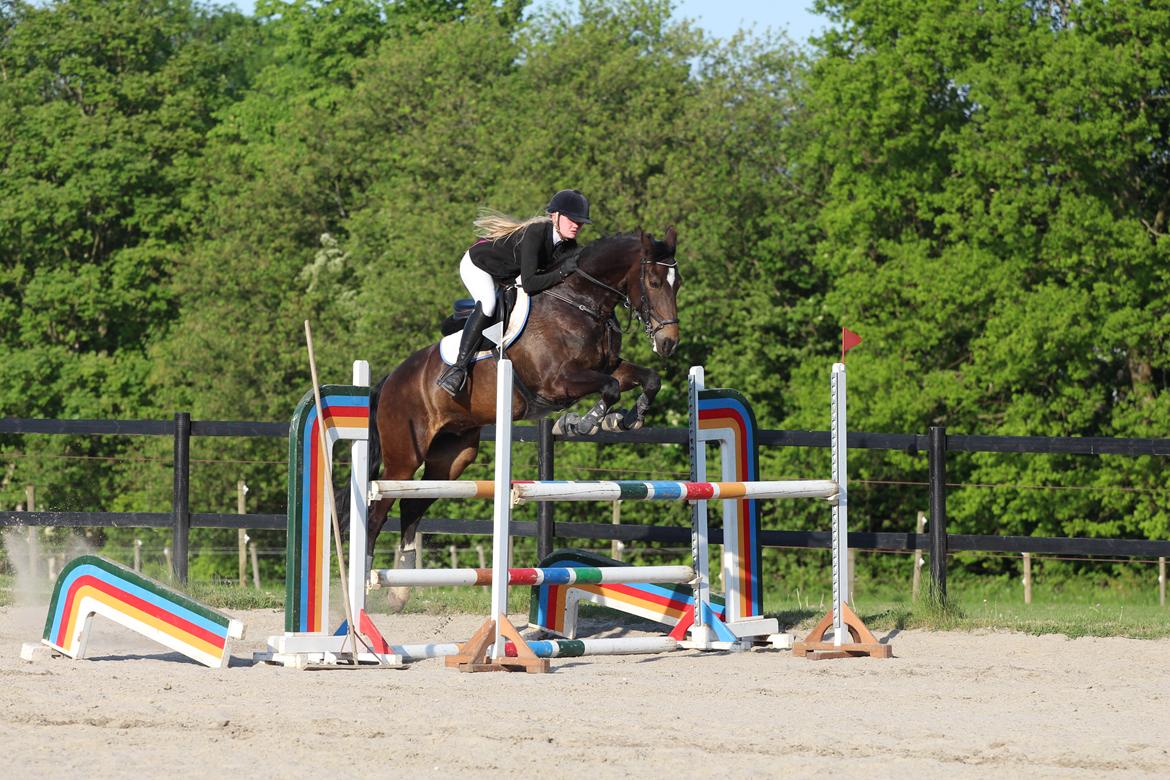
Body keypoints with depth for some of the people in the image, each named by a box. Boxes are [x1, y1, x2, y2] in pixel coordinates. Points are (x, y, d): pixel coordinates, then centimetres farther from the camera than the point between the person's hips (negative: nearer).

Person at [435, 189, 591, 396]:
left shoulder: (568, 246, -14)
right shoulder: (535, 233, -37)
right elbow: (529, 284, -42)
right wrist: (561, 272, -46)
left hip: (508, 276, 9)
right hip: (477, 265, -9)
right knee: (487, 304, -34)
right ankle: (459, 367, -36)